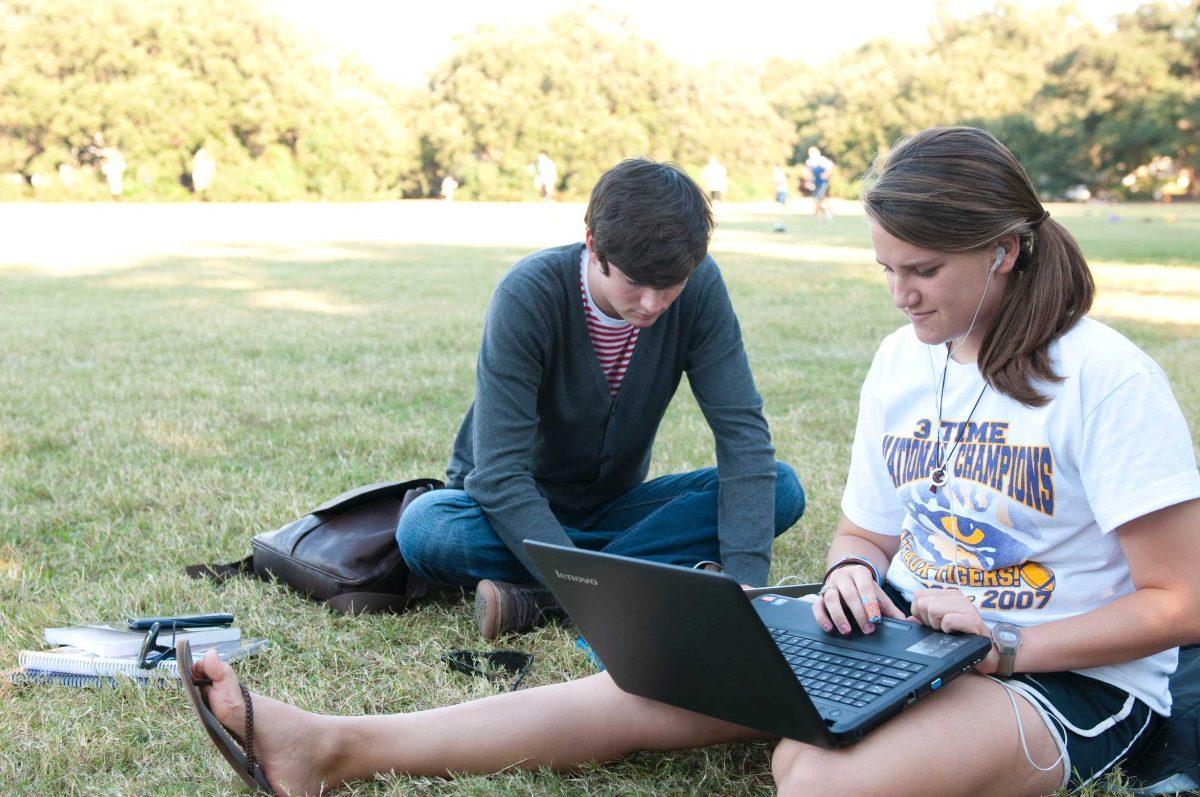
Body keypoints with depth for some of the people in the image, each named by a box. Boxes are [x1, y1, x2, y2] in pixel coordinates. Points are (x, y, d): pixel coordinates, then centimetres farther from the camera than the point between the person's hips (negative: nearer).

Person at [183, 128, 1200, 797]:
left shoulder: (1106, 378, -14)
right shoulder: (901, 360, 6)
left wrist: (1003, 642, -22)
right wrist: (850, 576, -10)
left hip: (1070, 676, -5)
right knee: (651, 682, -13)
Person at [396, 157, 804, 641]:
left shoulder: (699, 288, -16)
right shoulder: (528, 295, -26)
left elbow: (743, 430, -18)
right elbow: (500, 474, -30)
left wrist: (745, 580, -32)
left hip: (615, 506, 4)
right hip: (515, 510, -3)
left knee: (781, 490, -20)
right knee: (423, 529, -35)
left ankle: (540, 599, -25)